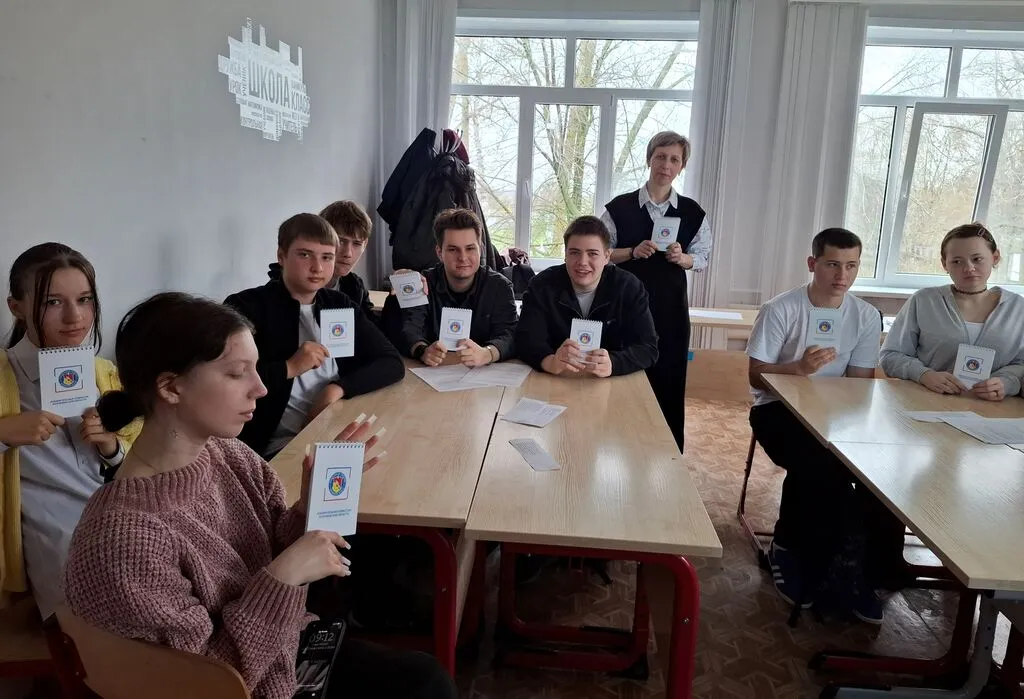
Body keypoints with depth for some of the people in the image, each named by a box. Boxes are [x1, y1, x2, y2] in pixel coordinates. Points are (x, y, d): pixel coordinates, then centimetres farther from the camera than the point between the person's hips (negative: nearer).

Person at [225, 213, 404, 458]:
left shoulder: (340, 304, 12)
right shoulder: (246, 307, -3)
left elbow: (392, 363, 6)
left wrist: (338, 388, -9)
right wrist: (289, 368, -16)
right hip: (279, 447, -6)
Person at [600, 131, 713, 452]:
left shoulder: (692, 212, 4)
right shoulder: (619, 207, -1)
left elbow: (702, 257, 10)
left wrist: (682, 257, -11)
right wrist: (633, 252, -15)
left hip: (671, 306, 1)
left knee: (668, 378, 6)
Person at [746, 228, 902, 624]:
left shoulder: (867, 316, 2)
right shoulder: (780, 310, -10)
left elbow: (859, 385, 2)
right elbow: (756, 376, -11)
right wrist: (798, 368, -29)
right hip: (777, 409, -4)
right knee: (818, 466, -32)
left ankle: (865, 576, -3)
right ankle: (790, 550, -5)